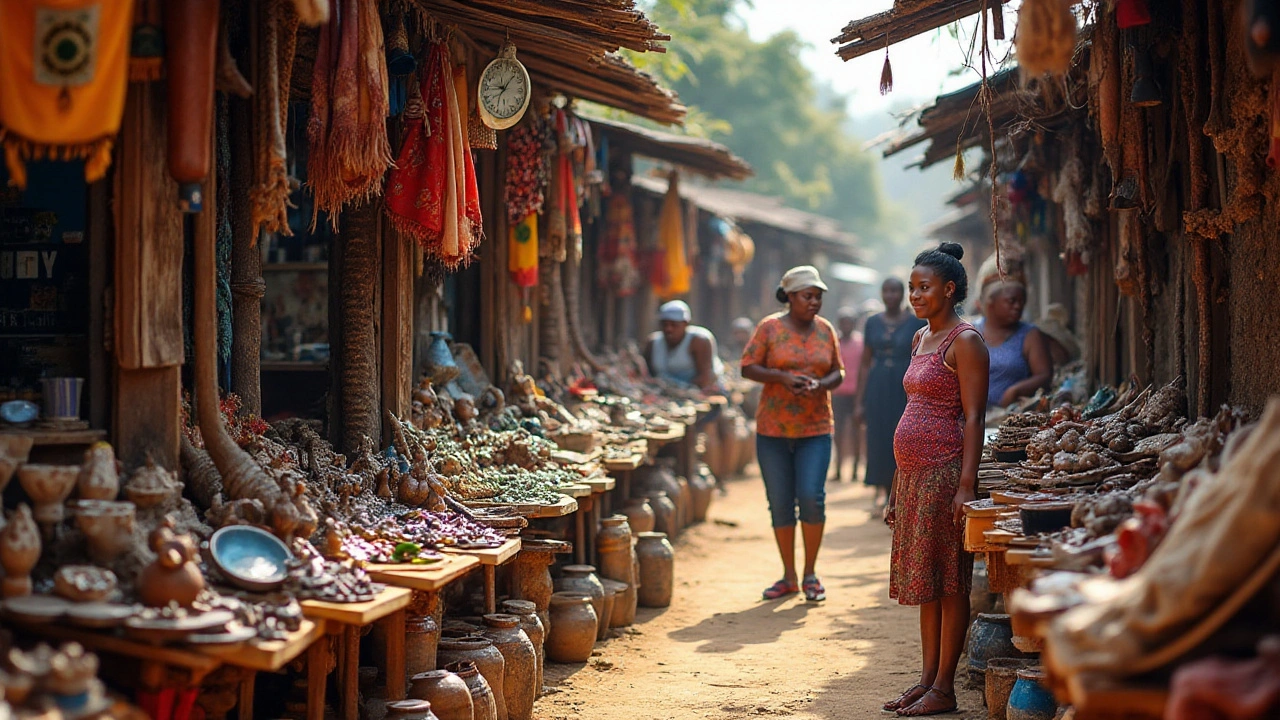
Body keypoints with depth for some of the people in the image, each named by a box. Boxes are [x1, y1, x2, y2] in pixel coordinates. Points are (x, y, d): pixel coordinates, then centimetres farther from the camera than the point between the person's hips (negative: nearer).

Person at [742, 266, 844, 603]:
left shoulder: (825, 330, 6)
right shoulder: (770, 328, -2)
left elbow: (838, 372, 12)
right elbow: (748, 367, -3)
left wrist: (821, 384, -10)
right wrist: (783, 376, -17)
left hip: (815, 429, 1)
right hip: (773, 429, -1)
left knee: (812, 496, -11)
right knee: (780, 503, 4)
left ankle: (810, 574, 5)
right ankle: (788, 576, 17)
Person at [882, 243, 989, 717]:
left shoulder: (964, 341, -9)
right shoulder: (921, 339, 17)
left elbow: (973, 416, -14)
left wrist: (966, 484, -21)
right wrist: (896, 490, 19)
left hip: (944, 472, -9)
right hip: (912, 473, 9)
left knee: (947, 581, -4)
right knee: (922, 580, 11)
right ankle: (927, 679, 17)